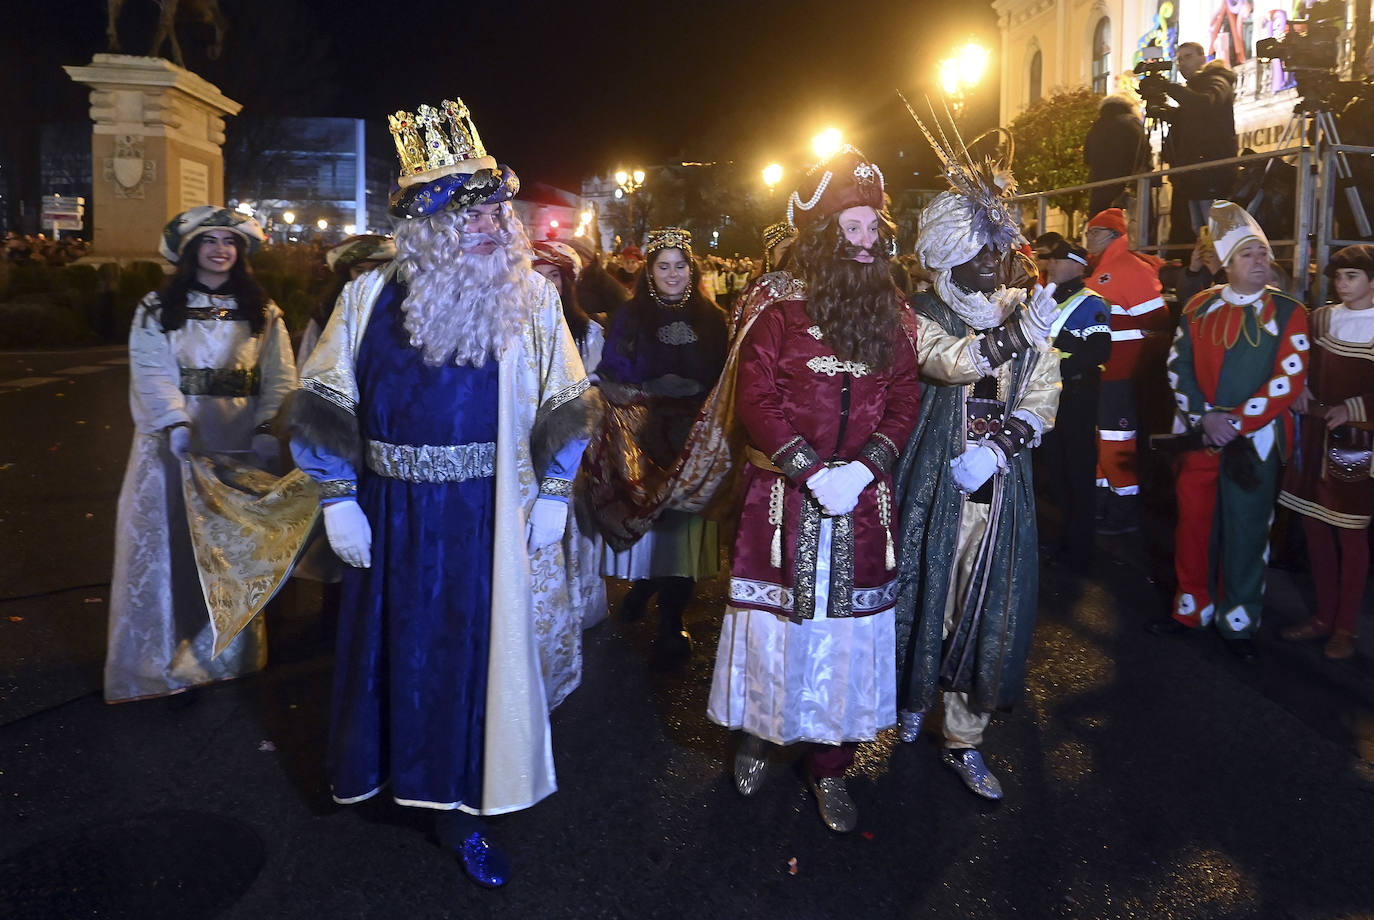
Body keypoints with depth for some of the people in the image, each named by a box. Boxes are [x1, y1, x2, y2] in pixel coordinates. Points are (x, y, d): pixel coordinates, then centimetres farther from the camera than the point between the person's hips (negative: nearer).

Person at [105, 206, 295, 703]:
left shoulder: (262, 313, 9)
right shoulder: (157, 310, 6)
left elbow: (280, 377, -1)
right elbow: (152, 374, -7)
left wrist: (267, 429, -16)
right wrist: (177, 423, -24)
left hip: (238, 447, 1)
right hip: (174, 445, -1)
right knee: (170, 543, 2)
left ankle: (229, 651, 21)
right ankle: (164, 650, 13)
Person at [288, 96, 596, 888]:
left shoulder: (531, 297, -3)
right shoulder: (370, 299, -3)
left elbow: (562, 402, 3)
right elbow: (327, 406, 2)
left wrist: (554, 494, 0)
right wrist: (339, 501, -1)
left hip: (487, 519, 0)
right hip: (394, 517, 1)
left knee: (477, 647, 6)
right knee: (397, 644, 13)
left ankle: (462, 807, 22)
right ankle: (395, 768, 37)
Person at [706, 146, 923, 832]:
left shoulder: (891, 311, 8)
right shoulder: (780, 306, -5)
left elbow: (905, 399, 6)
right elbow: (756, 398, -9)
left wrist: (864, 467, -10)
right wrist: (812, 470, -16)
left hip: (863, 502, 3)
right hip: (784, 498, -3)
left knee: (849, 628, 8)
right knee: (775, 624, 6)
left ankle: (830, 766, 23)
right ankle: (757, 735, 31)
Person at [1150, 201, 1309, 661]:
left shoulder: (1288, 313, -2)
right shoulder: (1198, 308, 5)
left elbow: (1290, 380, -9)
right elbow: (1179, 367, 2)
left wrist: (1235, 423, -16)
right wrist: (1205, 416, -12)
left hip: (1254, 440, -2)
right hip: (1199, 435, 2)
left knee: (1246, 532, 5)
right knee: (1193, 524, 9)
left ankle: (1238, 621, 19)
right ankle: (1192, 609, 26)